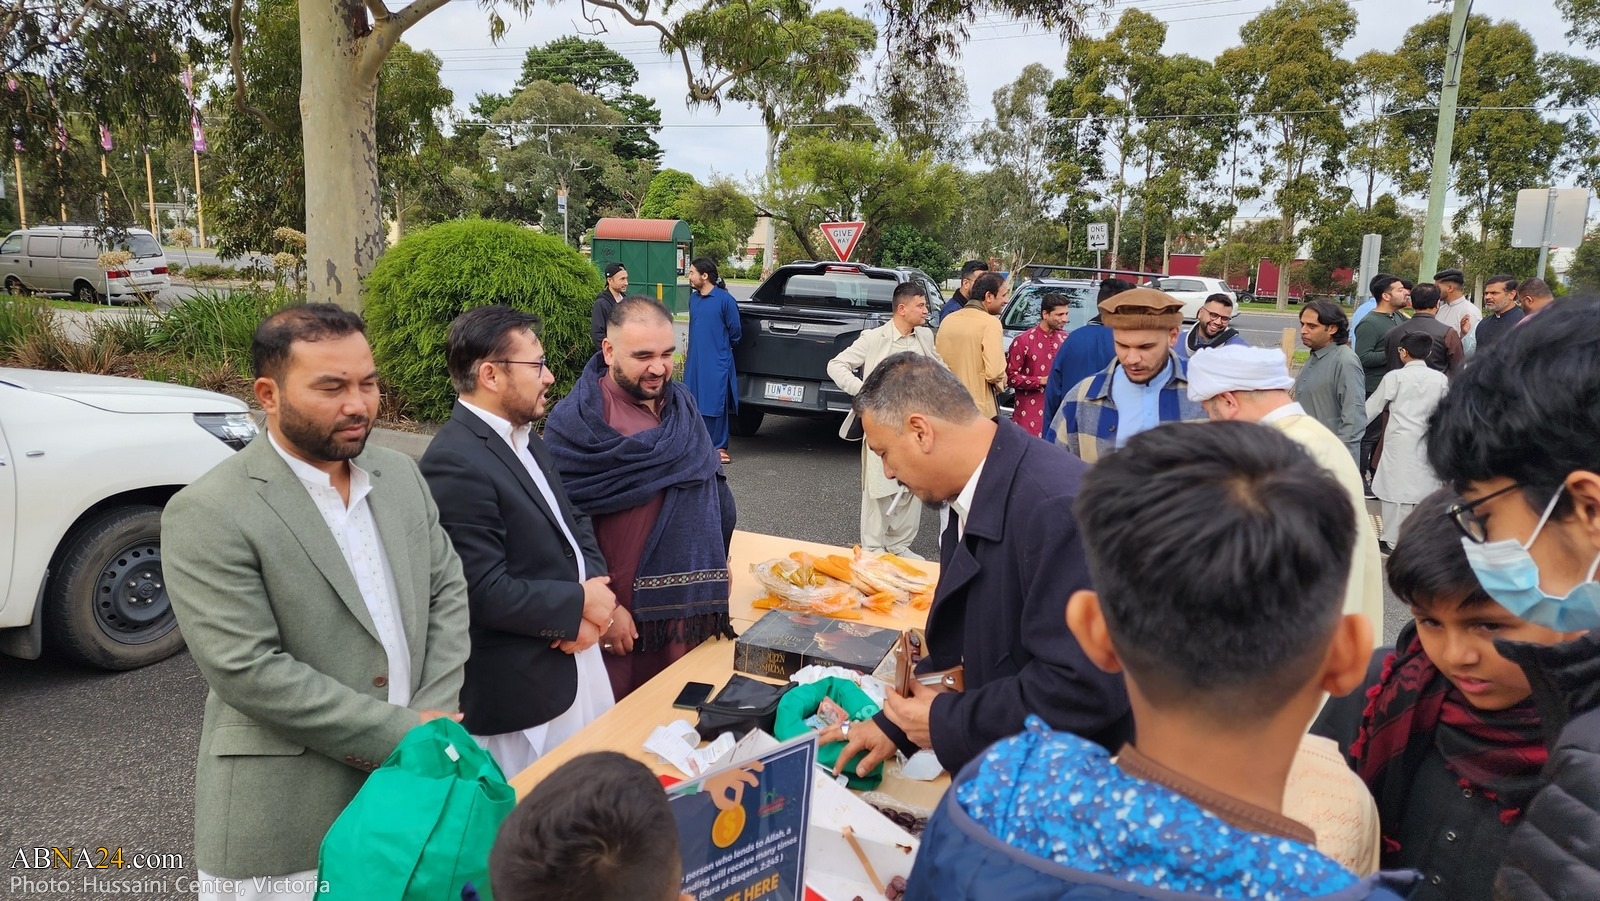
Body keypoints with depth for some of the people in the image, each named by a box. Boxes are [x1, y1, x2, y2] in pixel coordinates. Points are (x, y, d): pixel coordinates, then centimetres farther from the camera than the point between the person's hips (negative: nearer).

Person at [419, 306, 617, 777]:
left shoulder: (526, 440, 8)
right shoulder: (455, 462, -22)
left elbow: (574, 524, 13)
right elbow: (486, 592, -25)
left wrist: (596, 590, -6)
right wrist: (579, 603, -13)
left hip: (579, 662, 9)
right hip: (522, 689, -9)